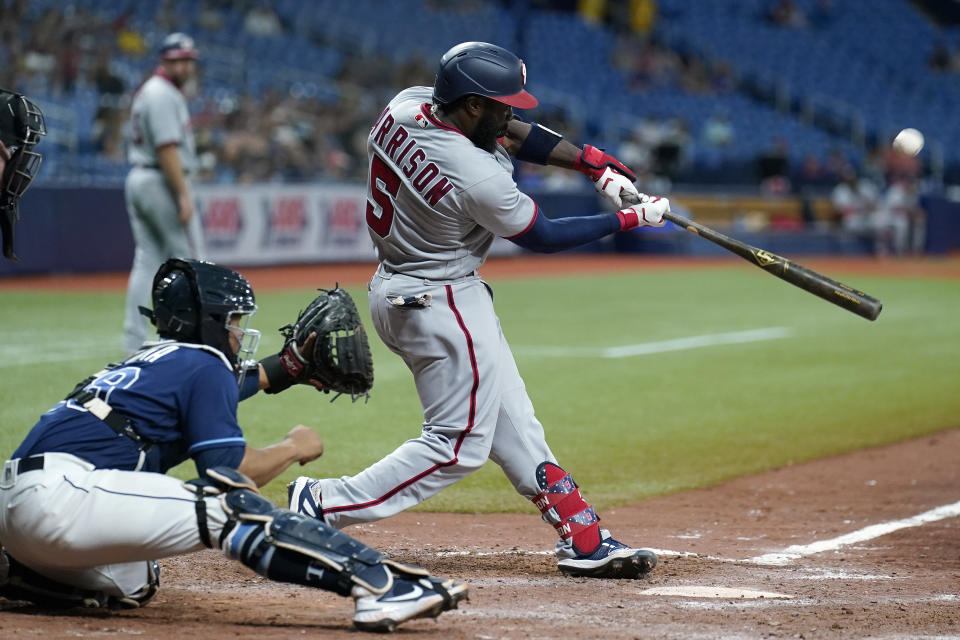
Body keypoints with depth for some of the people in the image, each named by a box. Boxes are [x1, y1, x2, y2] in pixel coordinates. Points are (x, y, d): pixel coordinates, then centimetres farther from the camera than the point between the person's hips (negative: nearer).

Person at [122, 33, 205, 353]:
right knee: (188, 258, -4)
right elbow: (167, 148, -21)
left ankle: (135, 339, 4)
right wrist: (184, 195, -23)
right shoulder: (164, 95, -14)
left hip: (137, 180, 10)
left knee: (147, 261, 7)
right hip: (162, 182, -10)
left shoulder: (146, 92, 18)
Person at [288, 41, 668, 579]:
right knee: (459, 445, -1)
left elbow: (512, 131, 5)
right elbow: (543, 237, -11)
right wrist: (630, 219, -1)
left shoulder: (405, 107, -5)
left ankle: (583, 538, 18)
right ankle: (324, 505, -3)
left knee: (514, 428, 13)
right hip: (440, 303, -10)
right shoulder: (480, 179, -28)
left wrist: (595, 164, -1)